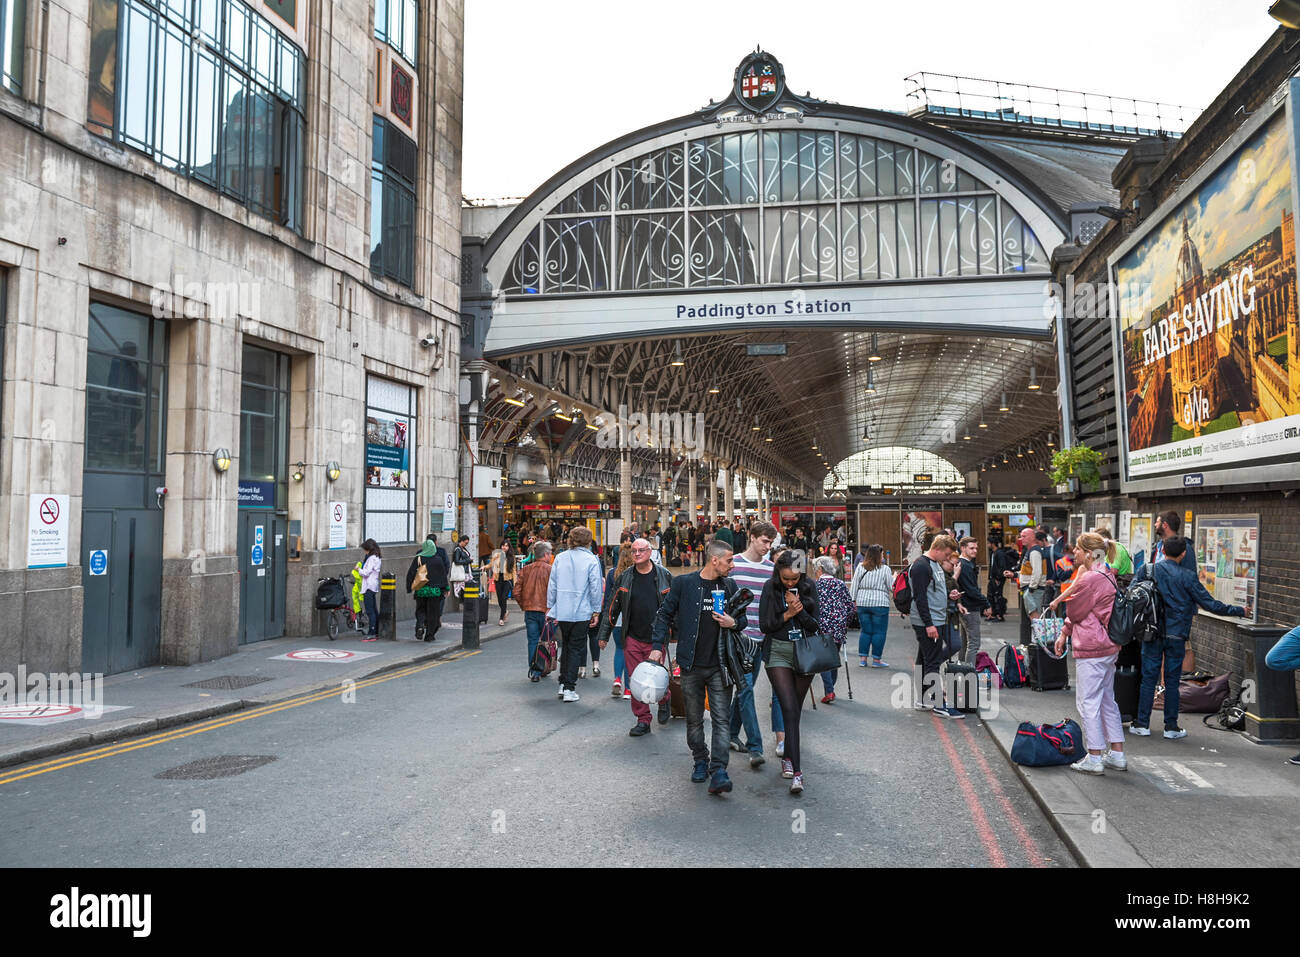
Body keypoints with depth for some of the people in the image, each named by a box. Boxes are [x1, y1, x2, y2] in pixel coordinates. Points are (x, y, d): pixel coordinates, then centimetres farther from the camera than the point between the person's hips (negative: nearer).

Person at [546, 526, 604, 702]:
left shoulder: (559, 558, 4)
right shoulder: (591, 560, -7)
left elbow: (552, 585, 7)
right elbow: (595, 588, -6)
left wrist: (549, 607, 15)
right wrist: (596, 611, 1)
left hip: (562, 611, 4)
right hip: (582, 612, -4)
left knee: (566, 646, 19)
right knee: (576, 648, 4)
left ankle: (563, 684, 21)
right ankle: (569, 689, 3)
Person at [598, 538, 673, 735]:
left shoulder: (664, 575, 0)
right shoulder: (624, 577, 4)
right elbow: (612, 607, 10)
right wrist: (604, 635, 9)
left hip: (657, 639, -2)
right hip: (632, 639, 2)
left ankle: (664, 700, 33)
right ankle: (643, 720, 15)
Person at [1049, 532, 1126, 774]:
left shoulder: (1091, 579, -20)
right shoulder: (1106, 575, 14)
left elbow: (1073, 612, -11)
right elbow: (1078, 611, 18)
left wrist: (1075, 584, -4)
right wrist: (1064, 634, 17)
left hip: (1092, 649, -11)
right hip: (1109, 647, 11)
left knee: (1088, 702, -2)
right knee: (1107, 701, 17)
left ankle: (1094, 759, 4)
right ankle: (1117, 755, 24)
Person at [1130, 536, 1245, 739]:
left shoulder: (1148, 569, -2)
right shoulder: (1187, 576, -7)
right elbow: (1210, 604, -4)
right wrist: (1239, 611, 9)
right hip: (1176, 636, -1)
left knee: (1148, 678, 7)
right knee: (1172, 680, 7)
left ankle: (1142, 724, 8)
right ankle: (1171, 726, 13)